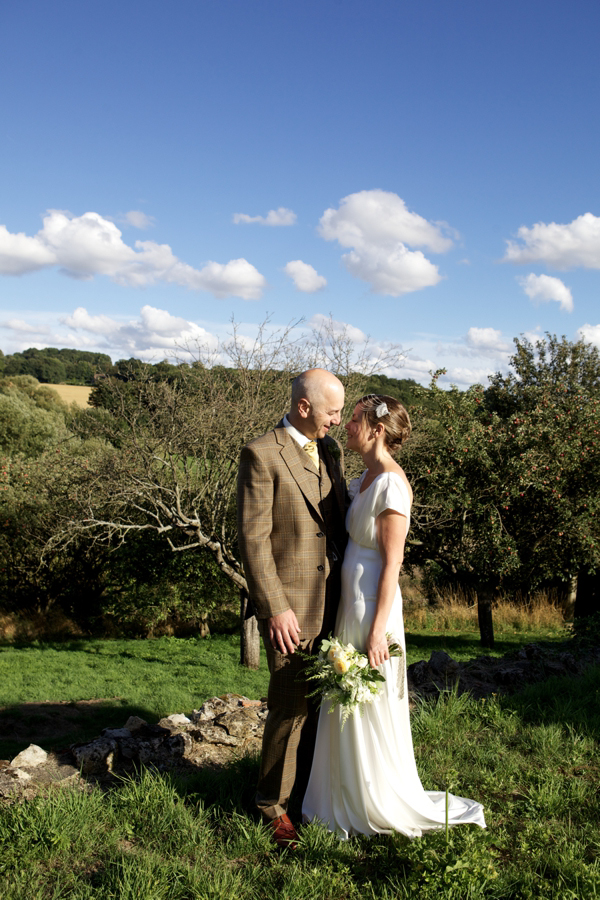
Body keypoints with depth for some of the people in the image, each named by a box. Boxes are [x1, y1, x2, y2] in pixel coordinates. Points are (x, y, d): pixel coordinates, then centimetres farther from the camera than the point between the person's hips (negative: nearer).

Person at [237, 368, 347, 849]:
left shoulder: (331, 450, 10)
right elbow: (253, 538, -15)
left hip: (332, 601, 7)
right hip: (290, 604, -7)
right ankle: (273, 804, 21)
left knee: (322, 701, 15)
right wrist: (275, 608, -18)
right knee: (291, 706, 1)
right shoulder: (261, 454, -12)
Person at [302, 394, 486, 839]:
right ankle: (352, 796, 34)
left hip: (373, 605, -9)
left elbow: (392, 563, -19)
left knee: (372, 707, 5)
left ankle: (384, 806, 23)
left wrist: (378, 629, -19)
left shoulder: (391, 483, -18)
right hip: (351, 601, 9)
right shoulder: (365, 479, 8)